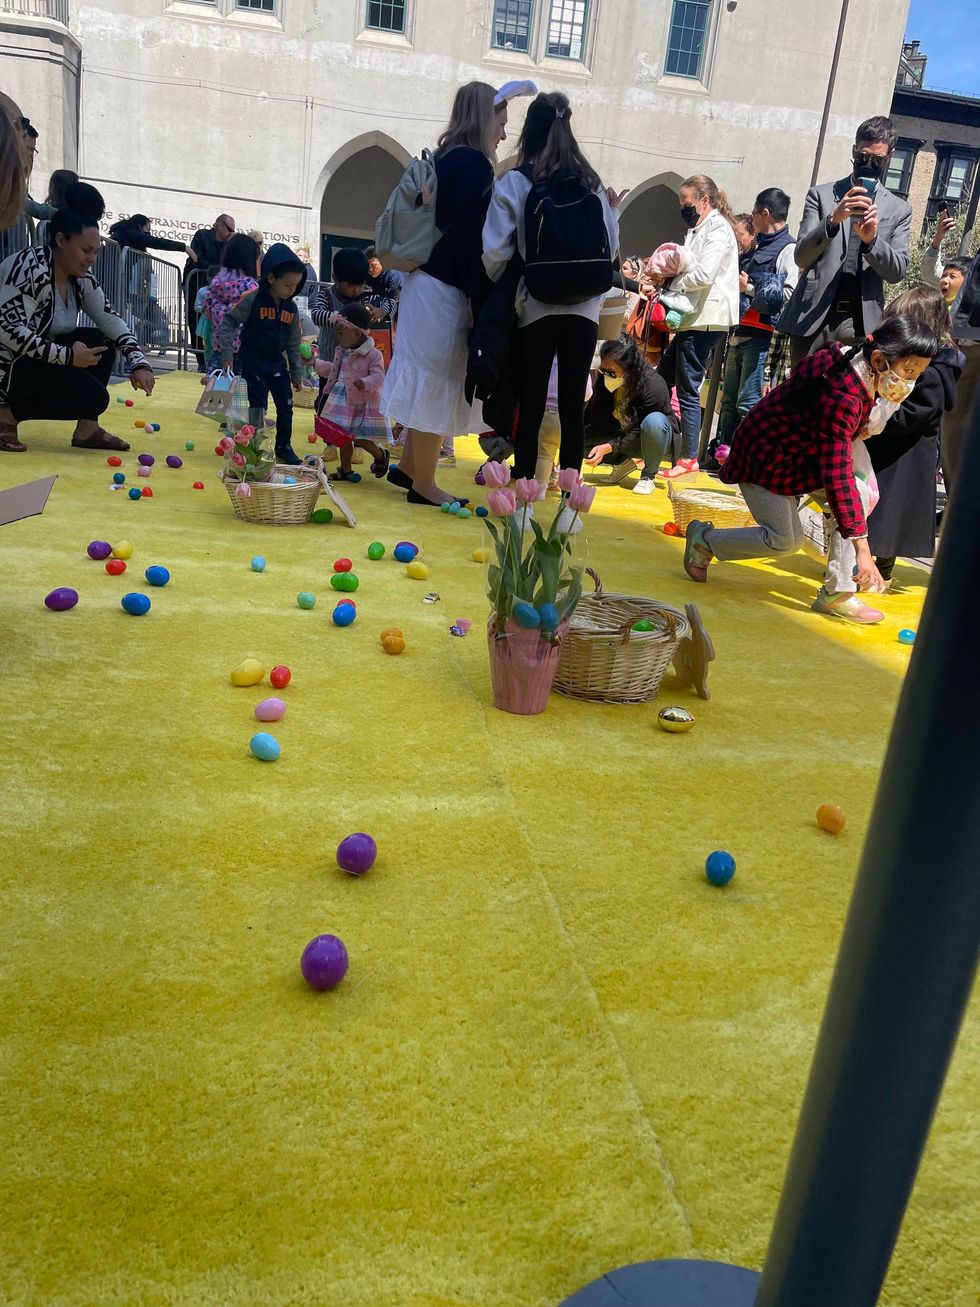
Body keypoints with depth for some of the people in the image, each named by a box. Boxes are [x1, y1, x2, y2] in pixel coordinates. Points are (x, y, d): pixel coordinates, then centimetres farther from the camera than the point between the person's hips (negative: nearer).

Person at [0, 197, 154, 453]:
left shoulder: (81, 276, 3)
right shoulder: (32, 268, -23)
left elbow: (109, 318, 4)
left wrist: (139, 363, -12)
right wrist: (67, 355, -30)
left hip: (40, 359, 9)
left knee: (102, 343, -3)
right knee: (94, 397, -20)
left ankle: (87, 429, -3)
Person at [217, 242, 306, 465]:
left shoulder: (291, 308, 1)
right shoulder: (252, 300, -15)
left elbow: (294, 343, 8)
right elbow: (227, 323, -11)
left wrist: (296, 374, 8)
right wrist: (227, 355, -17)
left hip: (277, 364, 5)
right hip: (252, 363, -5)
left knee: (285, 406, 8)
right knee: (256, 407, -2)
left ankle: (284, 447, 24)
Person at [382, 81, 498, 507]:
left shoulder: (446, 157, 15)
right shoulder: (473, 163, -12)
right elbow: (472, 238, -18)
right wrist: (482, 303, -17)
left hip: (429, 282, 9)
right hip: (445, 291, -9)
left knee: (427, 381, 16)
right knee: (436, 380, -3)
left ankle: (409, 467, 25)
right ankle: (423, 484, 4)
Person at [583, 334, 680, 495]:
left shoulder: (653, 386, -29)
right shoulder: (604, 381, -14)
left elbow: (639, 432, -27)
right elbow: (589, 419, -13)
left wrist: (608, 447, -37)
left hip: (659, 440, -5)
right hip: (624, 436, 5)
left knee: (654, 420, -40)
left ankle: (648, 476, -18)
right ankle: (622, 462, 3)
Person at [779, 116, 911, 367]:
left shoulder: (899, 210, 14)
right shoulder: (820, 195, 10)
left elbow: (898, 271, 6)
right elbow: (801, 256, 0)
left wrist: (872, 239, -13)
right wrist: (833, 219, -18)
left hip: (861, 323, 1)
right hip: (814, 318, 0)